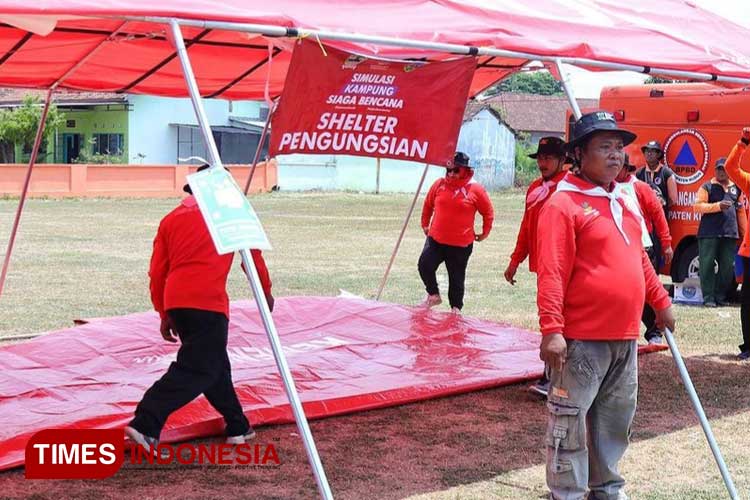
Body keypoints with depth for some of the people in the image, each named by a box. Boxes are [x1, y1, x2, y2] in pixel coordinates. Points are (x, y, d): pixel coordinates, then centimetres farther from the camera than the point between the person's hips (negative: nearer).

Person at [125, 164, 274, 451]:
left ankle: (238, 427, 27)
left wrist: (165, 315, 22)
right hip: (208, 301, -6)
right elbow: (252, 253, 14)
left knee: (214, 363, 19)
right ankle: (144, 425, -16)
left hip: (174, 301, 6)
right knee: (196, 370, -4)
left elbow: (157, 273, 15)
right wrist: (266, 292, 28)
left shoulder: (171, 219, 19)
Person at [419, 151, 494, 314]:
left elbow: (488, 212, 3)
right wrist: (425, 224, 20)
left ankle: (456, 307, 24)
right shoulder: (439, 184, -1)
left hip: (461, 244, -3)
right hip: (435, 239, 3)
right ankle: (433, 295, 17)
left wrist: (485, 232, 8)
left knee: (456, 277, 8)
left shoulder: (475, 189, -9)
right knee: (424, 266, -6)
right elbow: (428, 205, 16)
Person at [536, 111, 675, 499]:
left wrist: (660, 301, 26)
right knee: (570, 424, -1)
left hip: (625, 338, 8)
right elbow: (551, 274, -17)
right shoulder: (564, 203, -11)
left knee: (616, 420, 17)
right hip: (581, 340, -8)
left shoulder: (625, 201, 15)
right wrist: (552, 329, -22)